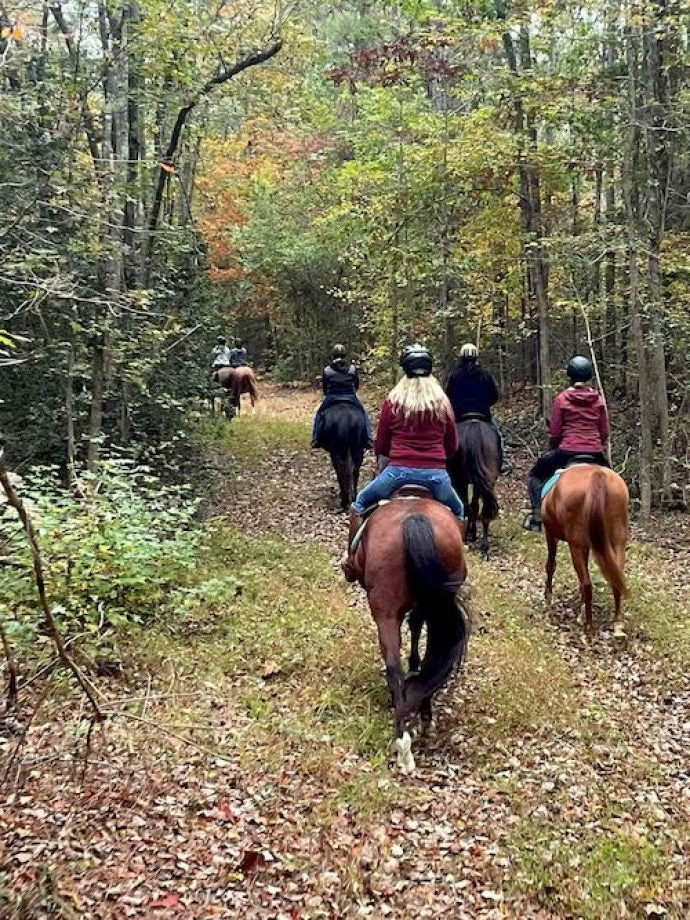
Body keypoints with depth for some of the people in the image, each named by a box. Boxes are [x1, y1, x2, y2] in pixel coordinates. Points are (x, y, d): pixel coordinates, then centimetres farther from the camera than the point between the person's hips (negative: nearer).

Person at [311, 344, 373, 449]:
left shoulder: (326, 370, -3)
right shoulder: (353, 369, 0)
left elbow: (324, 388, 5)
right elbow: (357, 386, 9)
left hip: (331, 399, 0)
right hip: (351, 398, 0)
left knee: (319, 414, 21)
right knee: (364, 414, 19)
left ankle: (316, 439, 8)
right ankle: (368, 438, 5)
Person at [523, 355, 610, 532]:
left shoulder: (561, 399, -5)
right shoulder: (599, 399, 3)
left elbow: (555, 433, -2)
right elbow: (604, 433, 6)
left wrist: (553, 449, 17)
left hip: (567, 451, -3)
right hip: (595, 453, 3)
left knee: (536, 474, 19)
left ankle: (537, 514, 3)